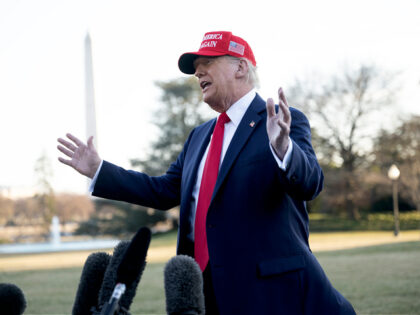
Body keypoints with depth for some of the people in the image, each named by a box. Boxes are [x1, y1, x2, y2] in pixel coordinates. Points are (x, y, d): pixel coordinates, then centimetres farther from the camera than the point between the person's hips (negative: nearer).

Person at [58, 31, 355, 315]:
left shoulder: (285, 121, -5)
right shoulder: (200, 136, 18)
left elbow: (310, 183, -18)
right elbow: (165, 191, 18)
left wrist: (282, 148, -40)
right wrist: (98, 170, 14)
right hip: (205, 286, 7)